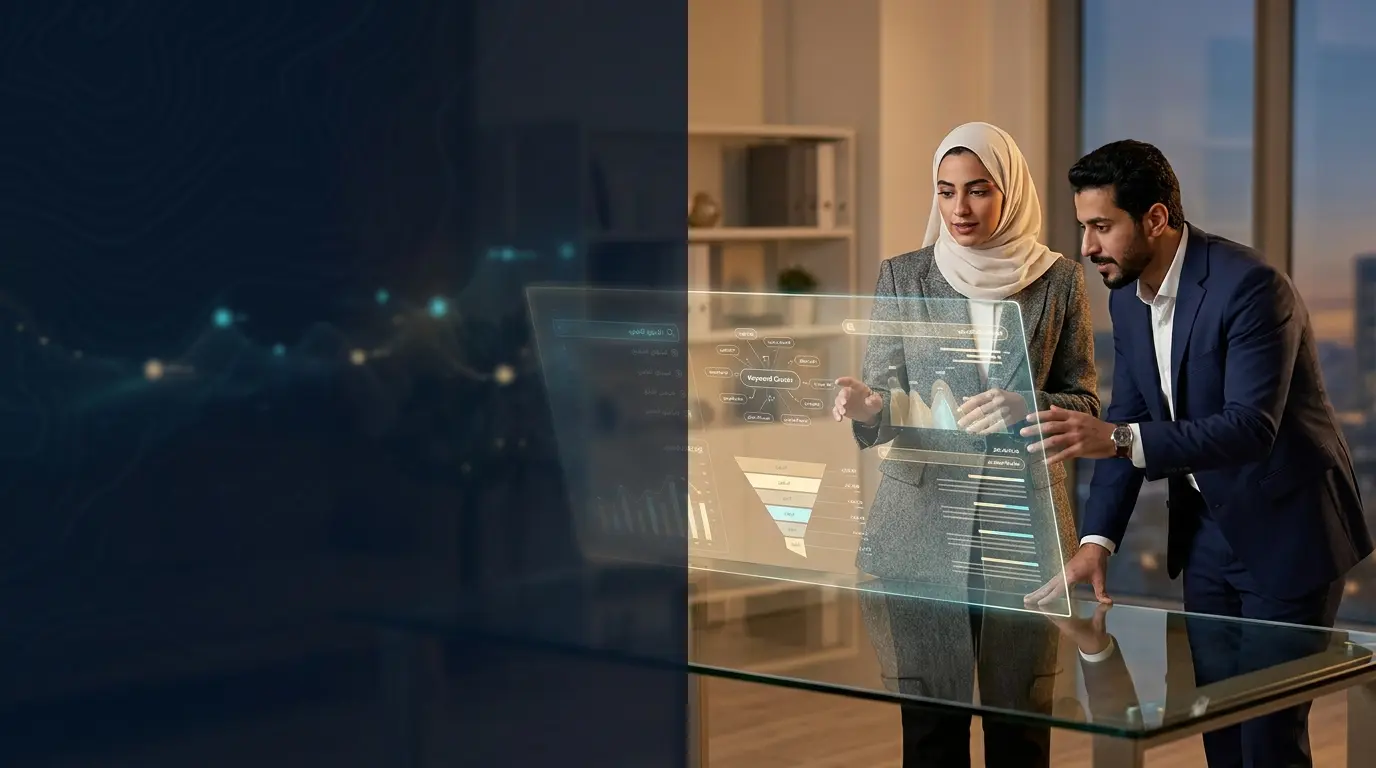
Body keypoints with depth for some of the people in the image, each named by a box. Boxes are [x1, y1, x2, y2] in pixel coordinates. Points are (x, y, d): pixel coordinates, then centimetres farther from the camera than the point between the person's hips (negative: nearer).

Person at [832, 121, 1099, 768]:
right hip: (923, 521, 0)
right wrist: (866, 406, -21)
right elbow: (885, 396, 3)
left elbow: (1086, 404, 4)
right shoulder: (903, 277, 5)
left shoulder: (1059, 282, 4)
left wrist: (1024, 407, -16)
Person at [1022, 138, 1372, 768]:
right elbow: (1127, 422, 5)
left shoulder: (1251, 286, -23)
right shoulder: (1127, 297, 2)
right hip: (1207, 528, 7)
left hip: (1285, 529, -7)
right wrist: (1097, 540, -7)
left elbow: (1251, 426, -31)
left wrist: (1118, 439, -42)